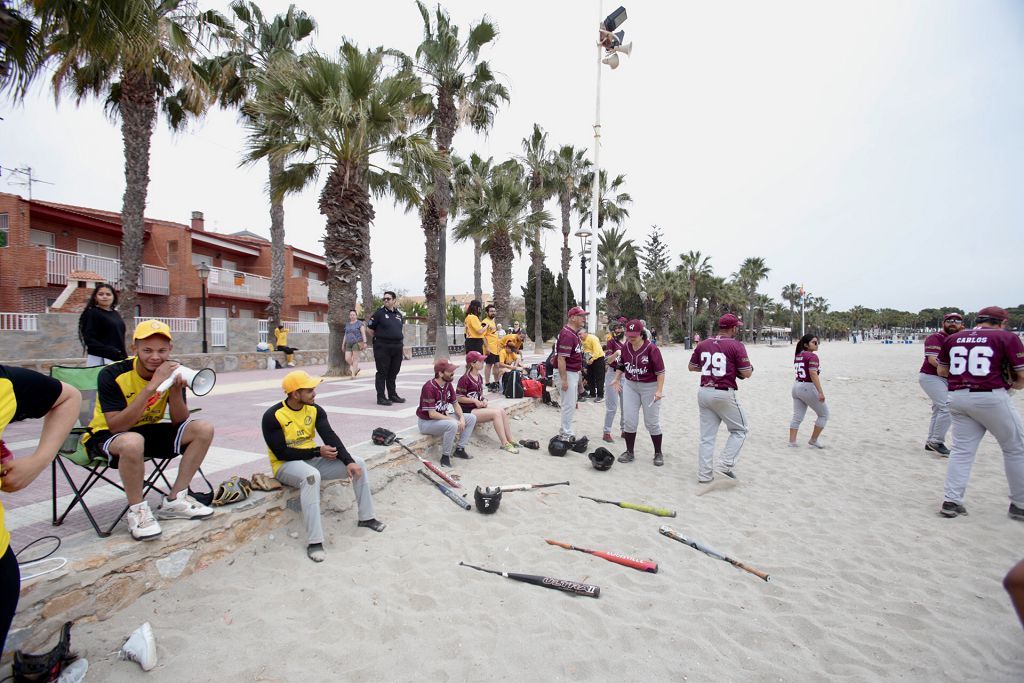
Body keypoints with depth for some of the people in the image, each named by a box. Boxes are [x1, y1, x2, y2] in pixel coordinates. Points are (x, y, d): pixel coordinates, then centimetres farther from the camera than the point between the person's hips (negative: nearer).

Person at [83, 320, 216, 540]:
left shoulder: (171, 371, -9)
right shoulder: (112, 375, -22)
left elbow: (179, 422, -10)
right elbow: (117, 426, -31)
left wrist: (176, 389, -28)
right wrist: (152, 386, -38)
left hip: (148, 431, 5)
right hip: (107, 436, -5)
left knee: (204, 429, -14)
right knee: (133, 441, -39)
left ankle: (174, 501, -3)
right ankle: (137, 510, -15)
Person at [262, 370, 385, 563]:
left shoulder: (315, 410, -2)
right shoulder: (273, 416, -17)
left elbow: (331, 438, -11)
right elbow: (282, 453, -20)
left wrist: (349, 461, -25)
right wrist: (317, 451, -19)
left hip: (312, 459, 6)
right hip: (286, 466, -6)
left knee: (358, 463, -8)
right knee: (311, 476, -40)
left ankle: (366, 517, 6)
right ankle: (314, 541, -35)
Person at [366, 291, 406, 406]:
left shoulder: (399, 314, 11)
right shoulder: (379, 312, -4)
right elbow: (370, 329, -1)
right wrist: (379, 338, 1)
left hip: (397, 347, 5)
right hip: (382, 347, -5)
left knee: (393, 373, 13)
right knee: (382, 373, -2)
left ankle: (392, 395, 24)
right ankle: (381, 397, 3)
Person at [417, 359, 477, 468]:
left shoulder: (448, 384, -1)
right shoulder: (429, 388, -26)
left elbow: (455, 404, 8)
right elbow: (432, 414, -28)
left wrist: (462, 418, -10)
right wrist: (454, 420, -25)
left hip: (442, 417, 9)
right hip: (427, 422, -9)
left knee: (471, 418, 3)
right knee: (452, 425, -35)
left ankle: (459, 449, 7)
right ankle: (445, 457, -17)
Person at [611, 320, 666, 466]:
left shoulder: (651, 349, -19)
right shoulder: (625, 347, -2)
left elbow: (660, 371, -16)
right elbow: (621, 365, 14)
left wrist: (659, 390, -22)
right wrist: (617, 379, 6)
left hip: (650, 387, -5)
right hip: (630, 386, 5)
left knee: (652, 422, 5)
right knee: (629, 420, 6)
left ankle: (658, 453, 21)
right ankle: (629, 452, 20)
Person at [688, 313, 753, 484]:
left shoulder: (702, 344, 7)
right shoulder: (736, 346, -8)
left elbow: (691, 367, 15)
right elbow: (746, 373, -9)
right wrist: (750, 367, 13)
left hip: (704, 392, 5)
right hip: (724, 394, -5)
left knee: (707, 436, 10)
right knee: (739, 430, 15)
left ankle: (704, 475, 13)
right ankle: (725, 465, 4)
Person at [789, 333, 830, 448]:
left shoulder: (797, 356, 11)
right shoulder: (812, 356, -14)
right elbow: (813, 374, -22)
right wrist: (820, 392, -23)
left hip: (796, 386, 8)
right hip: (808, 387, -8)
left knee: (797, 417, 11)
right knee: (824, 414, 10)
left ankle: (792, 442, 10)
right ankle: (813, 441, 13)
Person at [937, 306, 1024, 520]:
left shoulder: (953, 338, 11)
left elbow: (941, 371, 18)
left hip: (957, 397, 4)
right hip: (991, 398, -4)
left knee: (961, 450, 10)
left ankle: (951, 501, 6)